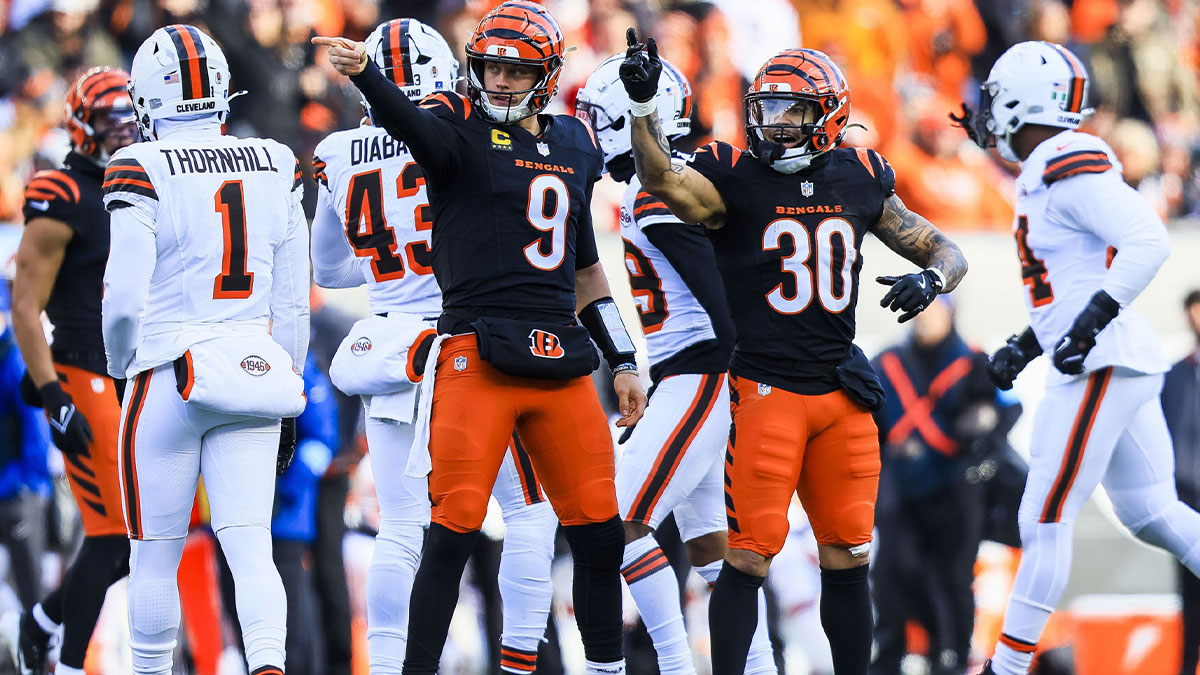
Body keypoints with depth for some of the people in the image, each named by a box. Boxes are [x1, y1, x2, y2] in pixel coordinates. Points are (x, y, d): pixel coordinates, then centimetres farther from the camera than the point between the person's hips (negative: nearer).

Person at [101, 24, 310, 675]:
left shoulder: (142, 171, -10)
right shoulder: (276, 168, 5)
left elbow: (123, 297, -14)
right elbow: (292, 302, 9)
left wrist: (120, 368, 6)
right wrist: (287, 400, 18)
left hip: (169, 376, -4)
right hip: (255, 371, 4)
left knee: (155, 553, 10)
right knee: (250, 548, 0)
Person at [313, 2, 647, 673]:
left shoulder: (575, 146, 16)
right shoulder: (463, 130, -2)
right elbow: (411, 122, -27)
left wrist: (624, 362, 23)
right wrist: (362, 73, -49)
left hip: (560, 359, 5)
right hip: (478, 356, -5)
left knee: (599, 531, 7)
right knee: (456, 528, -10)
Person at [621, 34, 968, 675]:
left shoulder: (859, 182, 7)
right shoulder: (733, 179, -6)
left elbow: (946, 252, 16)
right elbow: (664, 181, -27)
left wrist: (931, 278, -8)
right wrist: (643, 104, -43)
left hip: (843, 392, 4)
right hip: (767, 389, -4)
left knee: (847, 561, 9)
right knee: (747, 560, -8)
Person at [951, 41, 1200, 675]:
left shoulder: (1069, 167, -14)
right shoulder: (1052, 173, 16)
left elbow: (1148, 242, -23)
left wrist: (1089, 323, -26)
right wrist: (1024, 347, 23)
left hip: (1101, 367, -10)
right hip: (1131, 363, 10)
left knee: (1044, 521, -5)